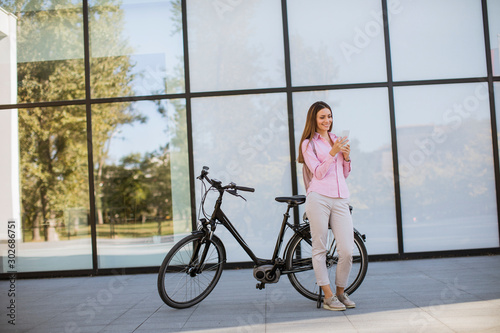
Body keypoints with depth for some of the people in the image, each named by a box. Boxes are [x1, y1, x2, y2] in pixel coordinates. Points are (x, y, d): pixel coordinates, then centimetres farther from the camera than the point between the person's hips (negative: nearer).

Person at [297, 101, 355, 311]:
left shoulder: (337, 140, 23)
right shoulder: (309, 143, 7)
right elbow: (318, 173, -4)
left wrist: (346, 157, 6)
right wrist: (332, 153, -12)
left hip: (340, 200, 4)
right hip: (319, 198, -4)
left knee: (347, 251, -3)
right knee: (320, 249, -1)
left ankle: (341, 292, 16)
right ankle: (328, 296, 8)